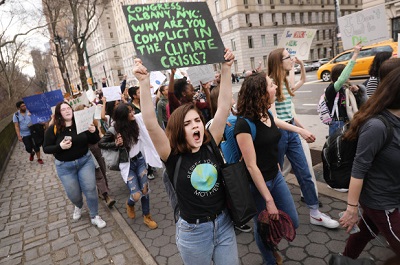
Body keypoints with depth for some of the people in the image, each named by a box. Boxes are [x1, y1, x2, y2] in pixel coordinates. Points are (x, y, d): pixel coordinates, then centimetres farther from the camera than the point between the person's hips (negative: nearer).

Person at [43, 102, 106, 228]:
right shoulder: (53, 129, -10)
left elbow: (93, 142, 1)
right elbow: (46, 148, -6)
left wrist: (93, 132, -20)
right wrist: (60, 147, -23)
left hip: (85, 160, 0)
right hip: (65, 166, 0)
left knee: (90, 189, 1)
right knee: (73, 194, 11)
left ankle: (94, 216, 20)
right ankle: (78, 206, 47)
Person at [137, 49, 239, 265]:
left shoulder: (210, 145, -7)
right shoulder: (173, 156, -16)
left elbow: (224, 107, -10)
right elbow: (150, 124, -30)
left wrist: (226, 68, -14)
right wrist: (144, 83, -37)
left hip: (224, 223, 3)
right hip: (194, 231, -3)